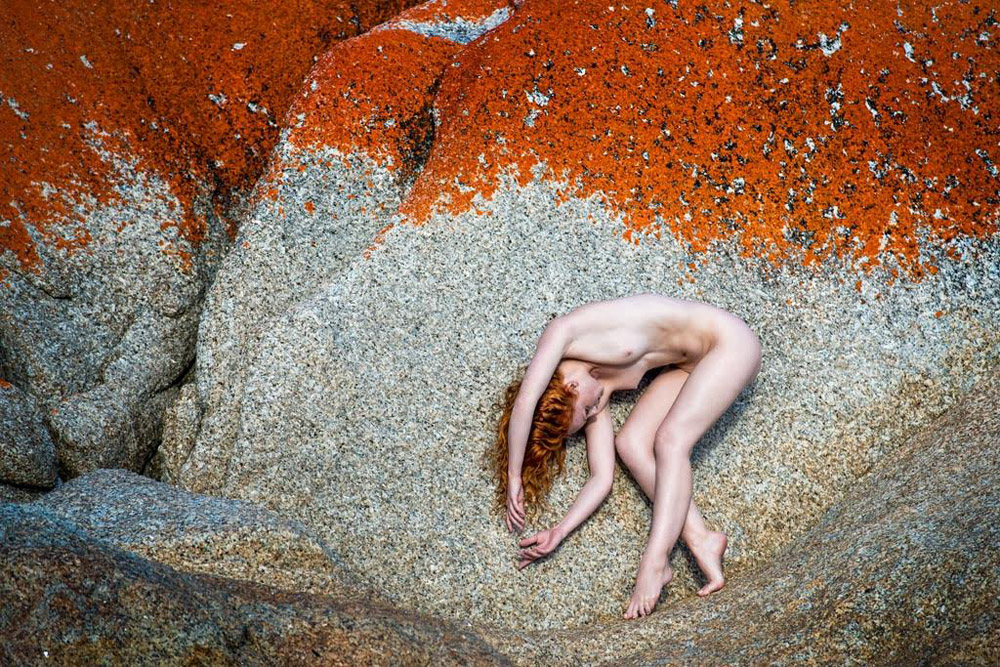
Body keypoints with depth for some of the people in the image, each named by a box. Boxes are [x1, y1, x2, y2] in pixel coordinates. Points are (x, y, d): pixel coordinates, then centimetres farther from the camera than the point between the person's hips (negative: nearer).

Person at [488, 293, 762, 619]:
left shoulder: (563, 330, -19)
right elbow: (602, 477, -1)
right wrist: (559, 532, -7)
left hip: (729, 340, -7)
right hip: (691, 367, 7)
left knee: (670, 440, -21)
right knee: (629, 442, -7)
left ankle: (654, 565, -21)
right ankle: (700, 539, -12)